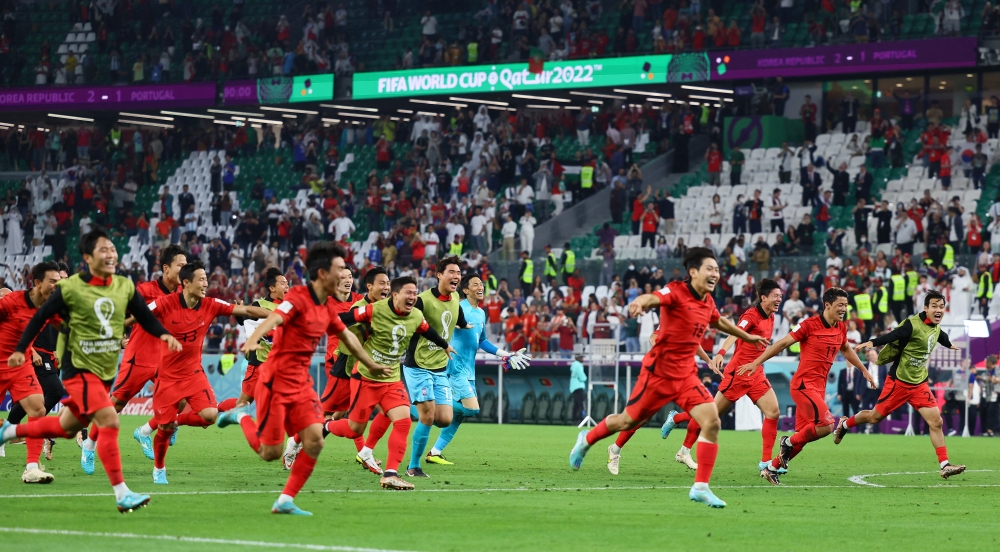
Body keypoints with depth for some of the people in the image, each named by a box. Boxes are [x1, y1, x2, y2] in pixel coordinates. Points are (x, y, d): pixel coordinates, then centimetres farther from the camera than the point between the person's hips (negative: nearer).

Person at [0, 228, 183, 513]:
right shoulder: (70, 288, -12)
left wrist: (164, 334, -11)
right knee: (110, 421, -21)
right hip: (79, 368, -7)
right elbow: (40, 317, -3)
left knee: (68, 427, 18)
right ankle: (122, 494, -20)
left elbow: (144, 316, 8)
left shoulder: (125, 287, 1)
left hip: (106, 372, 7)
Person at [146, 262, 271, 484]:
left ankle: (176, 421, 14)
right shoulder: (165, 303, -17)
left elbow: (246, 310, -6)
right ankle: (159, 469, 27)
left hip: (193, 373, 3)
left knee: (209, 415, -18)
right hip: (167, 376, -3)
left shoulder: (211, 306, -6)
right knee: (165, 428, -2)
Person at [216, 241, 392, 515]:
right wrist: (253, 340, -53)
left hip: (302, 384, 7)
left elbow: (348, 337, 26)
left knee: (315, 440, -9)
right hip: (276, 383, -7)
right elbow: (274, 319, -34)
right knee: (270, 453, -4)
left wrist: (372, 365, 37)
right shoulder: (298, 297, -16)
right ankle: (241, 417, 25)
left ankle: (285, 501, 1)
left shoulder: (326, 308, 9)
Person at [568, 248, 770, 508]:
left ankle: (701, 487, -9)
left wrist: (748, 337, 43)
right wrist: (641, 302, -62)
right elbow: (653, 298, -37)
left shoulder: (707, 302, 7)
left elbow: (720, 322, 31)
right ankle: (587, 440, 40)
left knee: (712, 422, -13)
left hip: (686, 375, 6)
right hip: (659, 372, -6)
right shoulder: (677, 292, -16)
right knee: (628, 421, 9)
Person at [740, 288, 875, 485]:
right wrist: (756, 363, -9)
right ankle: (789, 443, 2)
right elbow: (782, 343, -8)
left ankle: (771, 469, 17)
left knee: (804, 434, 6)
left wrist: (863, 370, 37)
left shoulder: (841, 328, 9)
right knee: (825, 425, -21)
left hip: (819, 387, 7)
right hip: (804, 384, -7)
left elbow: (846, 349, 31)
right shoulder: (810, 324, -11)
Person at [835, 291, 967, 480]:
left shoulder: (936, 328, 6)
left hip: (919, 384, 6)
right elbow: (892, 336, -33)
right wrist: (872, 343, -51)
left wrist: (950, 345, 53)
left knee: (936, 422, -5)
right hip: (899, 382, -6)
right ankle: (845, 424, 37)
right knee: (875, 417, 7)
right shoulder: (912, 324, -20)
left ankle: (944, 465, -4)